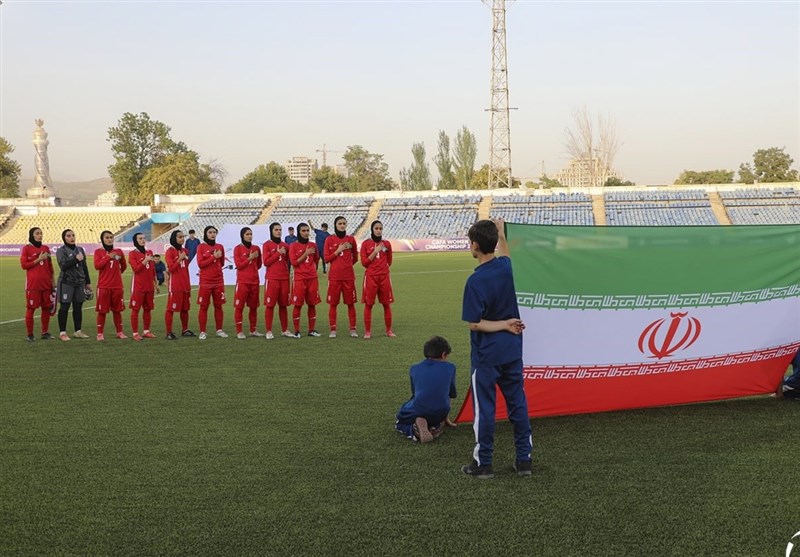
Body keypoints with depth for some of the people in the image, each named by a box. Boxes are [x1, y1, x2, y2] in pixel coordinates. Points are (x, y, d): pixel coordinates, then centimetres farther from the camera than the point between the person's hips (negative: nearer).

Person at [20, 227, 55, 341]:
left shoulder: (46, 248, 12)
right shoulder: (26, 248, -2)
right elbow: (23, 265, -7)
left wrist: (52, 281, 15)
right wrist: (38, 260, -14)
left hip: (46, 283, 5)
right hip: (33, 283, -5)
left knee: (47, 307, 6)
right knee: (31, 308, -2)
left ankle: (45, 332, 16)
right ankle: (30, 334, 4)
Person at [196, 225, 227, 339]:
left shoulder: (220, 247, 9)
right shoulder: (201, 247, -2)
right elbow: (200, 264, -11)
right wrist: (213, 257, -15)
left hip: (218, 281, 4)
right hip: (205, 282, -4)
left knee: (218, 306, 7)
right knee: (204, 306, -1)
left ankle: (219, 330, 15)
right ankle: (202, 332, 2)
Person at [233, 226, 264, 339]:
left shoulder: (256, 248, 10)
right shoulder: (238, 249, -2)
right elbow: (238, 265, -8)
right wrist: (249, 258, -13)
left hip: (255, 281, 4)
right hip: (242, 281, -4)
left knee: (254, 306, 9)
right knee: (239, 306, -5)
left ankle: (253, 330, 18)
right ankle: (239, 331, -2)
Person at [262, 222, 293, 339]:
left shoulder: (285, 246, 11)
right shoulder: (267, 245, 0)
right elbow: (266, 262, -8)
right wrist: (278, 253, -12)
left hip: (284, 278, 4)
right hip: (272, 278, -4)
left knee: (283, 304, 8)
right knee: (270, 305, -4)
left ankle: (285, 330, 14)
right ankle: (269, 331, -1)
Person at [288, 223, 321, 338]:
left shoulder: (312, 246, 10)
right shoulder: (294, 246, -1)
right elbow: (294, 262, -8)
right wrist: (305, 254, -13)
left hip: (312, 278, 4)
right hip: (299, 278, -4)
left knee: (312, 304, 5)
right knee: (297, 305, -3)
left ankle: (312, 330, 12)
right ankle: (296, 331, 1)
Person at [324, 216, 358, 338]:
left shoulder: (351, 239, 6)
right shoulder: (329, 239, 1)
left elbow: (355, 257, 18)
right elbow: (326, 258, -1)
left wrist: (347, 265, 10)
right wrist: (338, 251, -10)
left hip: (348, 276, 1)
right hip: (334, 276, -1)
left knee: (351, 303, 3)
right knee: (333, 303, 0)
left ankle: (353, 329, 9)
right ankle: (333, 330, 6)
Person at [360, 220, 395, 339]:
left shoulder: (386, 244, 6)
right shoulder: (366, 244, 0)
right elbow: (364, 262, -6)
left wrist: (383, 268, 7)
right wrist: (375, 251, -11)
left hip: (384, 277, 2)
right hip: (370, 277, -2)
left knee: (387, 304, 5)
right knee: (368, 304, -1)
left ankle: (389, 330, 13)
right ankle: (367, 331, 5)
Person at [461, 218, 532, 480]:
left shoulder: (475, 281, -20)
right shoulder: (505, 266, -2)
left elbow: (474, 323, -19)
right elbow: (502, 251, 25)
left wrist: (504, 325, -10)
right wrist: (501, 232, 40)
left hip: (486, 353, -6)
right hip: (512, 349, 6)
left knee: (484, 407, 3)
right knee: (517, 403, 11)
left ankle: (483, 463, 11)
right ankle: (524, 460, 17)